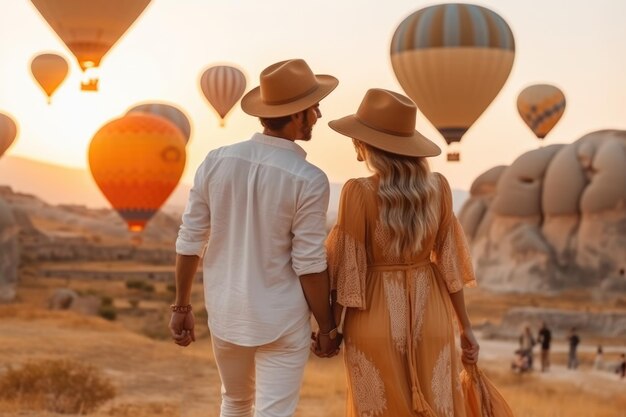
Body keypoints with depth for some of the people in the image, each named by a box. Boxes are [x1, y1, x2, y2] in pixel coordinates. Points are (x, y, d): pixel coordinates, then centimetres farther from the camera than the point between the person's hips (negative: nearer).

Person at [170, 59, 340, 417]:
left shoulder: (216, 162, -6)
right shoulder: (308, 180, -17)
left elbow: (189, 243, -2)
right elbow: (310, 266, -15)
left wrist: (182, 307, 9)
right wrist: (327, 327, -2)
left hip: (225, 314, 5)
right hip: (281, 323, -5)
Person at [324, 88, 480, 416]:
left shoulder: (359, 192, -17)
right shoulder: (437, 187, -5)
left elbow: (347, 267, -12)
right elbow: (449, 261, 0)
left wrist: (331, 326, 0)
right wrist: (465, 326, 9)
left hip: (377, 318, -3)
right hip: (430, 314, 3)